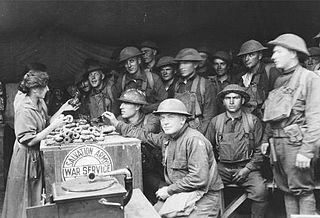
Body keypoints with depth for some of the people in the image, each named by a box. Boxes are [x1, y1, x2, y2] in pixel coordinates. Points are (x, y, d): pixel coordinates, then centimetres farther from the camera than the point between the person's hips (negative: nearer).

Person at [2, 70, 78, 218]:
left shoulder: (40, 103, 3)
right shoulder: (24, 110, -24)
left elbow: (46, 123, 7)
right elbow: (29, 140, -25)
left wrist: (62, 110, -1)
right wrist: (53, 126, -26)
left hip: (37, 155, 8)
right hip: (26, 156, -8)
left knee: (37, 194, 18)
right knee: (25, 199, 8)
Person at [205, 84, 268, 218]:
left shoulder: (253, 121, 3)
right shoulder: (215, 121, 8)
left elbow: (259, 150, 4)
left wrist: (247, 169, -6)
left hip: (246, 168, -1)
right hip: (222, 168, 2)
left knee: (260, 191, -28)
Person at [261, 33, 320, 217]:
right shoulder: (280, 80, 17)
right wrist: (266, 138, 14)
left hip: (295, 142, -7)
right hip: (277, 143, 8)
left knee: (303, 190, -1)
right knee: (287, 189, 13)